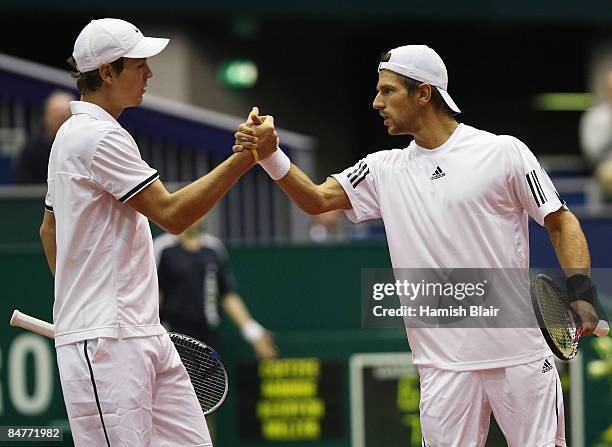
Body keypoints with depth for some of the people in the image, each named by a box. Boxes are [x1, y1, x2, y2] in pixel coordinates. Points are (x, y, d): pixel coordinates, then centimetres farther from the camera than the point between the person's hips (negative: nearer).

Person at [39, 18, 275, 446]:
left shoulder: (73, 134, 19)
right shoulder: (99, 137, -14)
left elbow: (49, 228, 27)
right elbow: (172, 213, -18)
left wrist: (79, 307, 30)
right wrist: (244, 159, -19)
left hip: (144, 335, 10)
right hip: (105, 342, -10)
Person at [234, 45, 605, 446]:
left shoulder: (504, 153, -1)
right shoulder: (385, 169, 10)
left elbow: (561, 223, 3)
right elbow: (317, 199, 3)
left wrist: (582, 293, -10)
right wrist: (270, 154, -13)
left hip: (519, 354, -3)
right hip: (444, 364, 3)